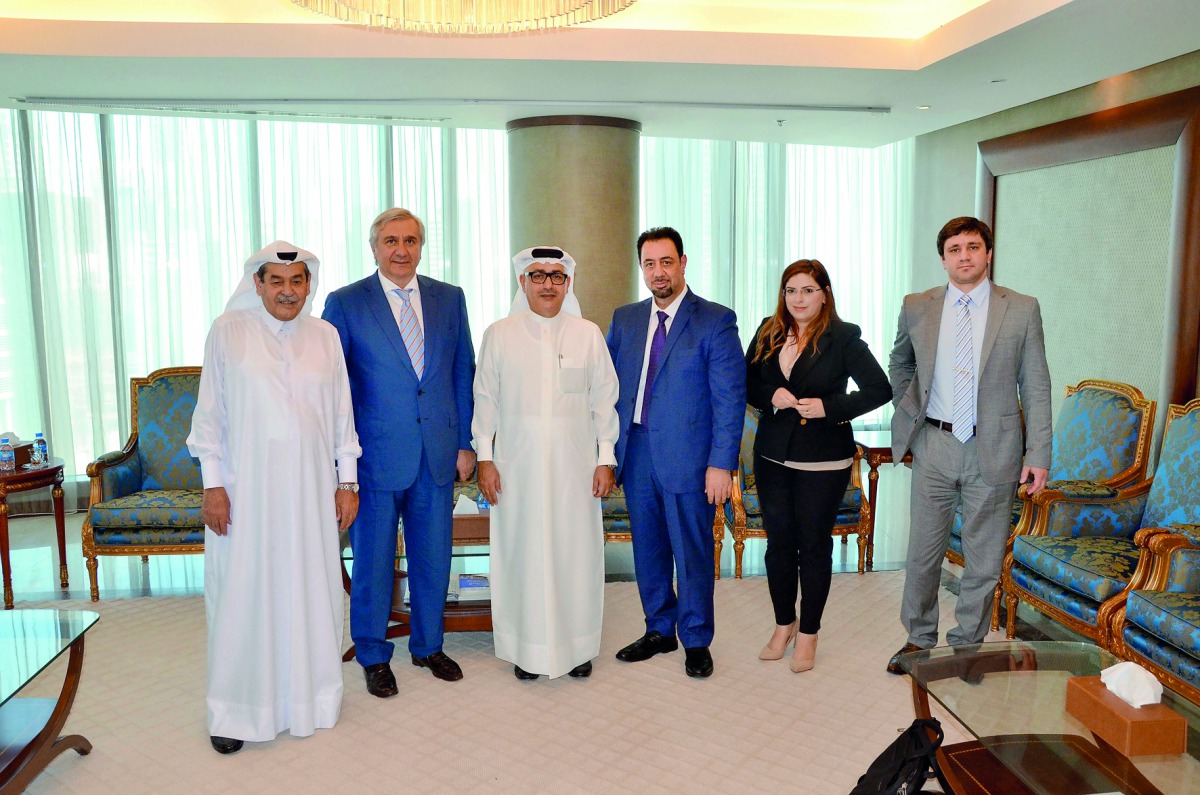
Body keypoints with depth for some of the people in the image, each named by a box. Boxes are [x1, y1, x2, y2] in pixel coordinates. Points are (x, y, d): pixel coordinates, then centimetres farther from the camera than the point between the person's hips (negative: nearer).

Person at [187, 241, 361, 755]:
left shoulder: (325, 336, 6)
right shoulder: (228, 332, -1)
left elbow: (341, 415, 8)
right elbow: (210, 413, -1)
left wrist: (347, 481, 5)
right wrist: (212, 485, -6)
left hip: (310, 487, 3)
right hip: (245, 486, -2)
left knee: (310, 588, 9)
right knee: (243, 591, 4)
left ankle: (308, 694, 27)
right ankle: (236, 709, 19)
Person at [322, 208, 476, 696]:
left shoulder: (449, 299, 7)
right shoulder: (345, 303, -2)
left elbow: (463, 374, 9)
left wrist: (466, 443, 5)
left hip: (438, 454, 3)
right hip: (376, 456, -3)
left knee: (434, 558, 14)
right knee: (373, 561, 9)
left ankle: (428, 646, 34)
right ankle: (373, 657, 28)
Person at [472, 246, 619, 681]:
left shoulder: (588, 335, 4)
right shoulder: (498, 335, 3)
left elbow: (604, 400, 5)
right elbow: (486, 399, 5)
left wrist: (606, 459, 2)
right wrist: (485, 458, 1)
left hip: (574, 465, 0)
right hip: (517, 465, 0)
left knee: (576, 551, 5)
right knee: (522, 552, 5)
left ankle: (577, 645, 21)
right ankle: (526, 647, 20)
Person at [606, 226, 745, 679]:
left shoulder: (716, 321, -6)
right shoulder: (624, 319, 9)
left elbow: (730, 399, -9)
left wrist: (721, 464, -15)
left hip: (687, 456, -4)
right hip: (636, 453, 5)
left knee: (692, 553, 7)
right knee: (648, 549, 15)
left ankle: (695, 641, 24)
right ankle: (659, 631, 33)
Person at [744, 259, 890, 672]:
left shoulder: (843, 338, -6)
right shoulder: (768, 333, 6)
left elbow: (880, 389, -8)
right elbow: (746, 384, 10)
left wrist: (829, 407, -17)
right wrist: (772, 396, -10)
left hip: (823, 460, -4)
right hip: (773, 456, 4)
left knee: (814, 546, 6)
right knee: (778, 543, 11)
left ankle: (808, 634, 22)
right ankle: (784, 624, 30)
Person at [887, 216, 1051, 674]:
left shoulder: (1022, 310, -2)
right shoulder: (917, 308, 3)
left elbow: (1036, 388, -1)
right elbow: (899, 364, 21)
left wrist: (1038, 455, -5)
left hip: (993, 451, -1)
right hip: (934, 447, 1)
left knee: (984, 559, 9)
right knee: (923, 550, 10)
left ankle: (966, 645, 27)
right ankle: (920, 639, 28)